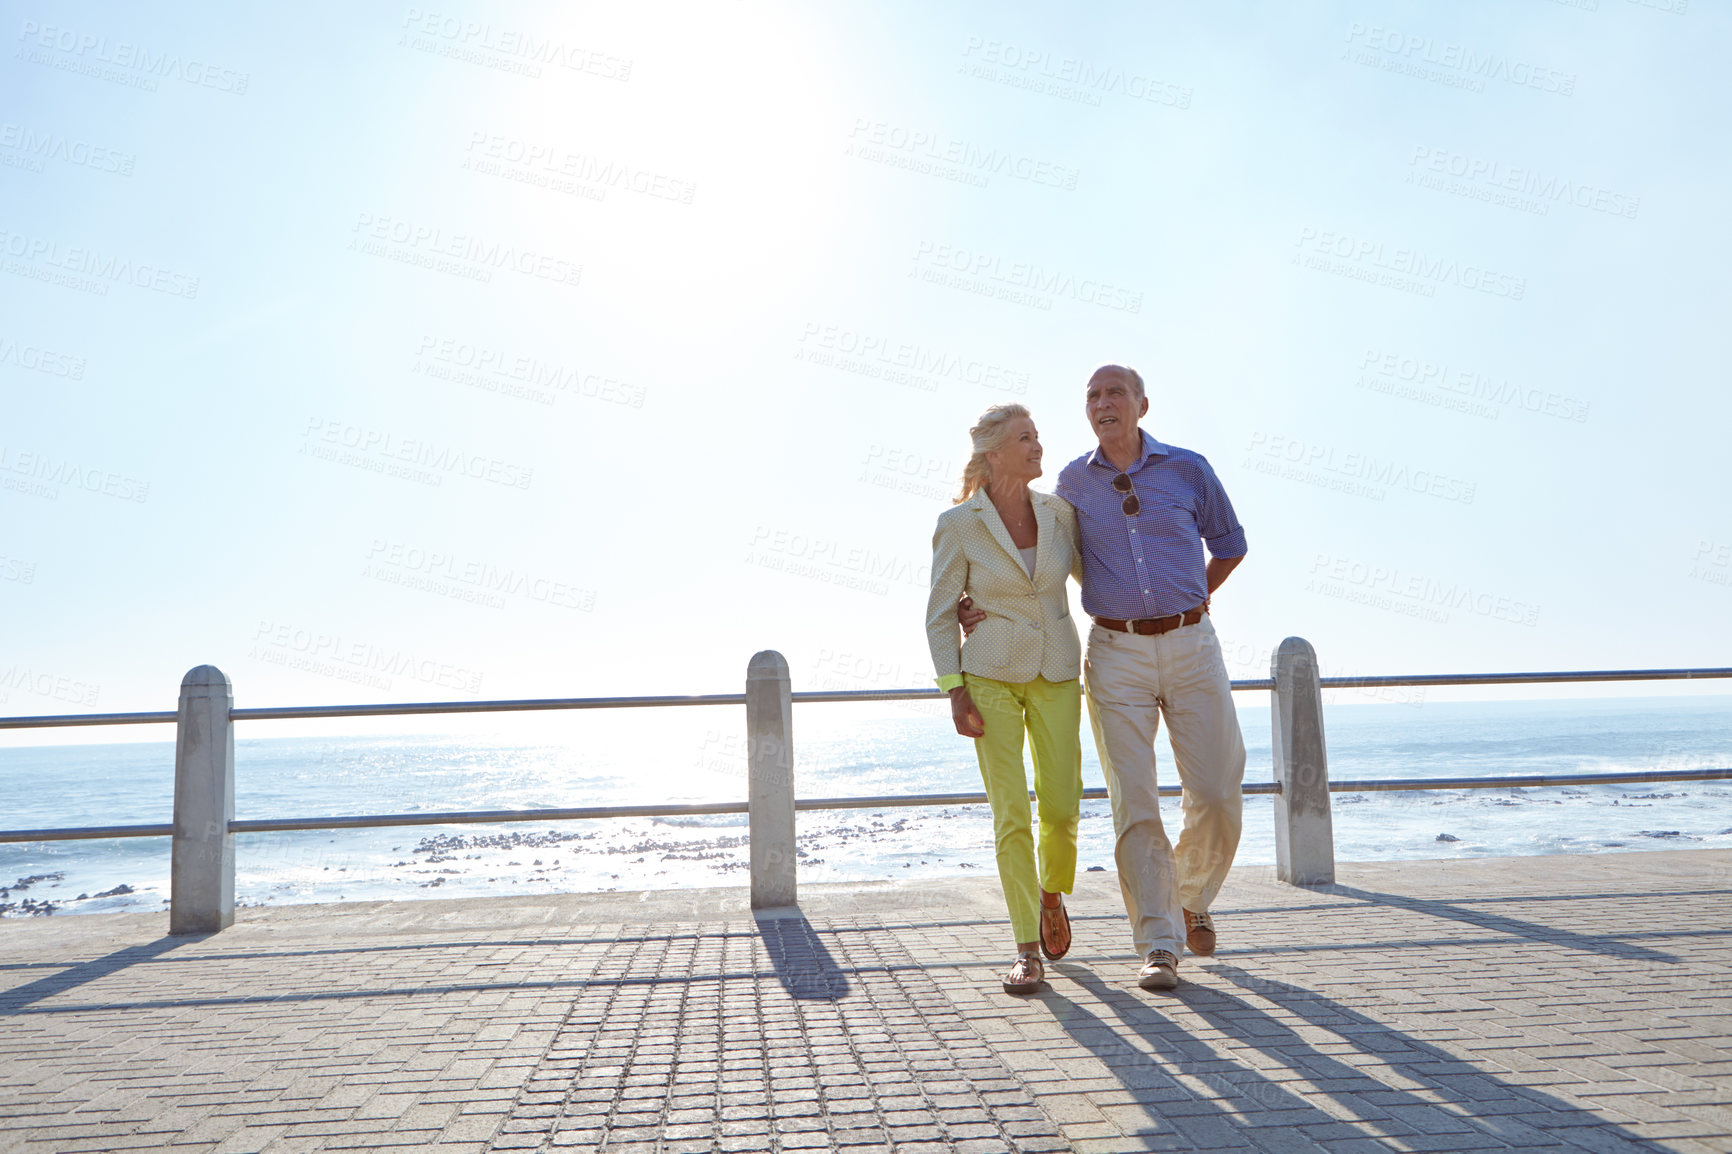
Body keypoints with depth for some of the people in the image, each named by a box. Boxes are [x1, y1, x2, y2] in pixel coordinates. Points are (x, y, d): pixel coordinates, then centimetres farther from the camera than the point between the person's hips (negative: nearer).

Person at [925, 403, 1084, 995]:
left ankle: (1052, 893, 35)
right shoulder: (958, 524, -9)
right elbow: (940, 614, -4)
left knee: (1061, 808, 2)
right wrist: (954, 692, -11)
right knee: (1011, 813, -7)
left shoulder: (1058, 513, 0)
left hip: (1056, 674, 3)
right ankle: (1028, 952, 4)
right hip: (991, 676, -3)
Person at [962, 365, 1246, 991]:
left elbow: (1229, 545, 17)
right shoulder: (1074, 481, 6)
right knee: (1134, 804, -5)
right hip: (1116, 657, 0)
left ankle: (1191, 897, 28)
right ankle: (1158, 946, 3)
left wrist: (1184, 610, 11)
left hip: (1191, 646, 1)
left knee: (1217, 793, 0)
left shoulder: (1188, 469, 4)